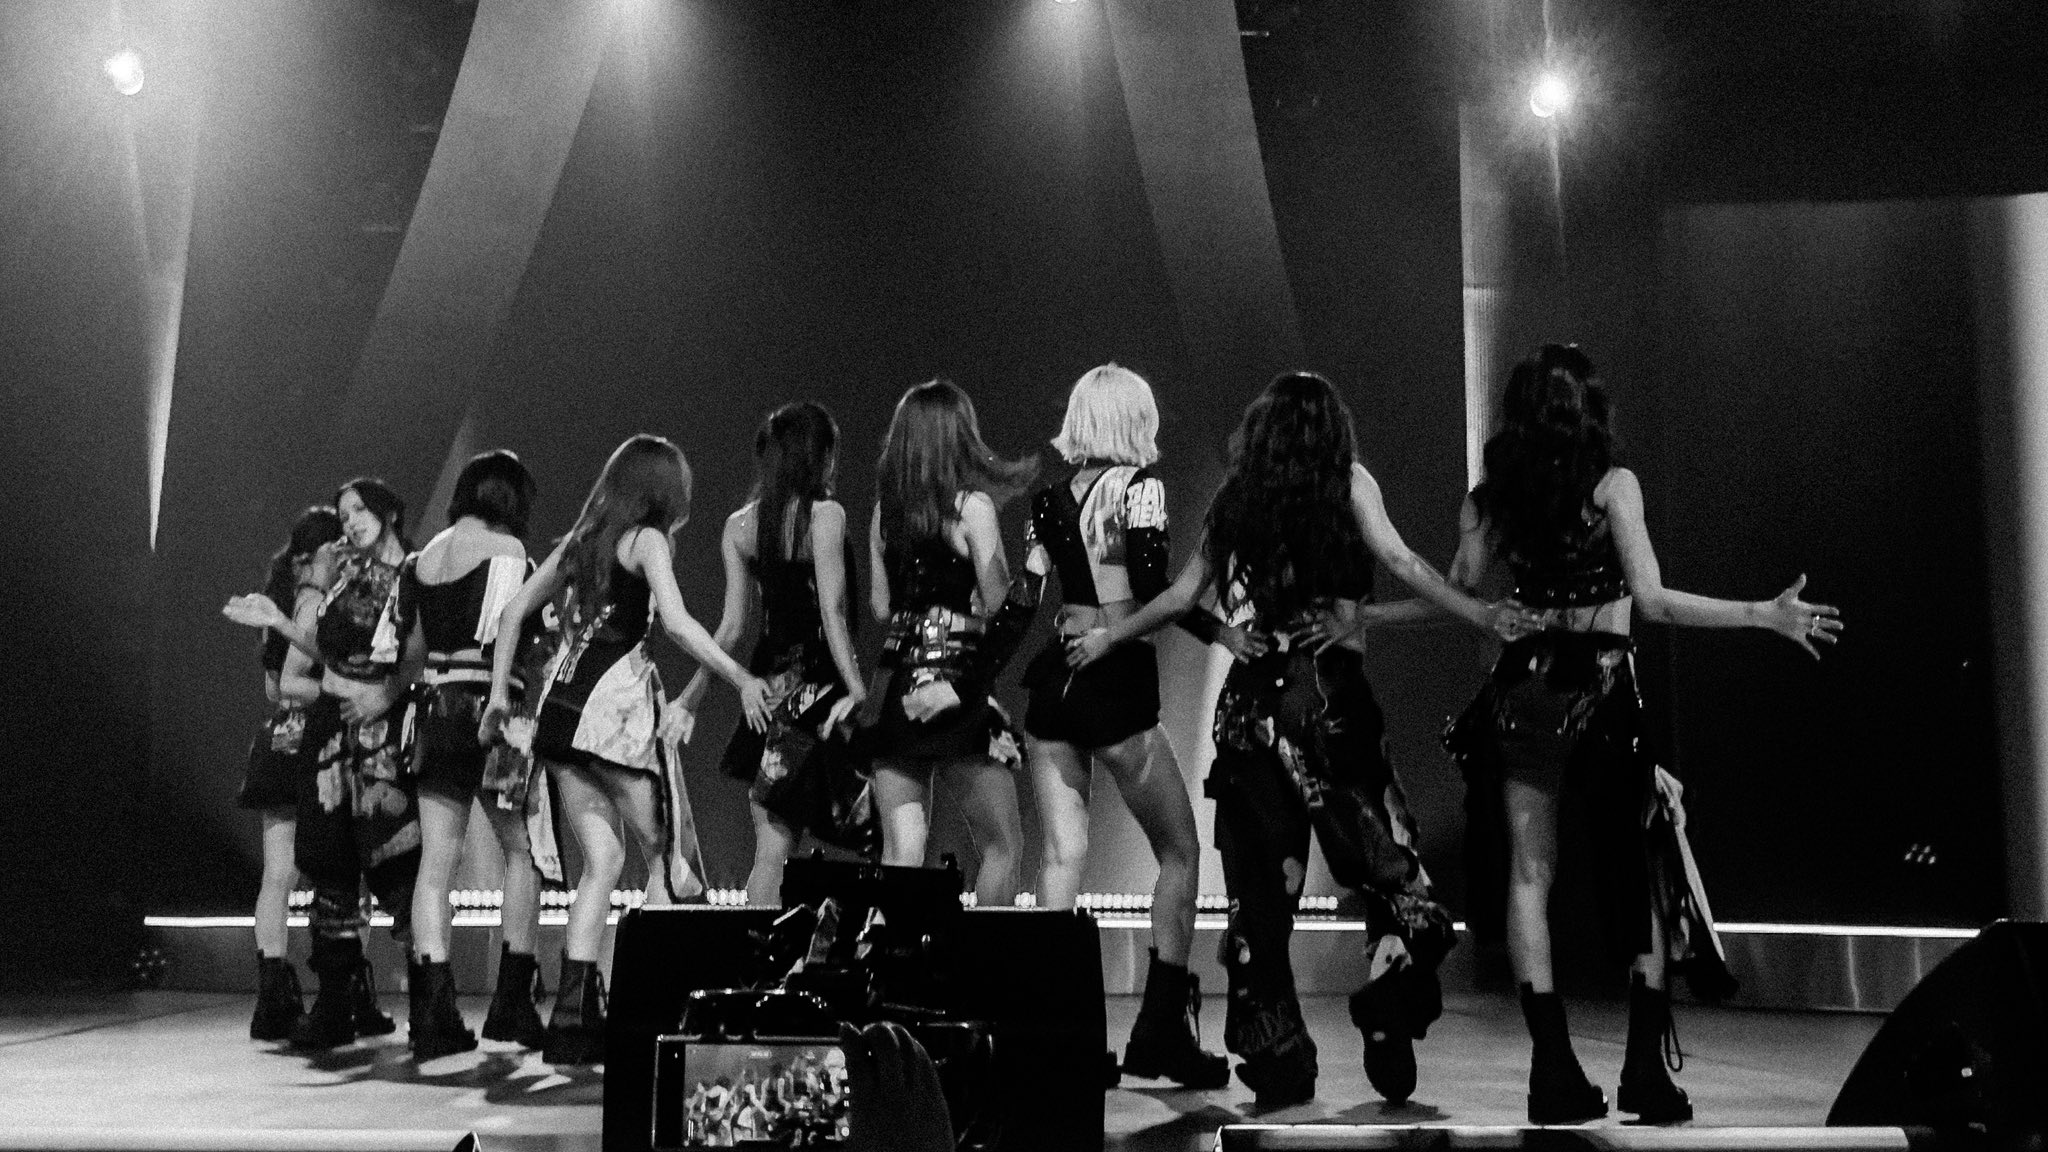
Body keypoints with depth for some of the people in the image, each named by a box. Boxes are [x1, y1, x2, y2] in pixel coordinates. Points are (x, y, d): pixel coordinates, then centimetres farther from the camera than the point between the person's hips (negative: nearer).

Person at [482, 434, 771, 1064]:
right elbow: (677, 623, -15)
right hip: (618, 705, -6)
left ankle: (574, 1014, 5)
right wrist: (743, 680, -14)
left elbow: (512, 612, 20)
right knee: (666, 854, 4)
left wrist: (499, 692, 23)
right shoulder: (647, 540, -2)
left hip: (562, 707, 7)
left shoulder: (578, 541, 18)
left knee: (601, 861, 11)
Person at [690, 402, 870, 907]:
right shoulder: (825, 514, -8)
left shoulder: (740, 525, 7)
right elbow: (832, 613, -14)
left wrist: (694, 691, 15)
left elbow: (731, 623, 6)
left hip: (768, 679, 6)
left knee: (771, 848, 8)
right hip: (817, 681, -5)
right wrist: (858, 690, -15)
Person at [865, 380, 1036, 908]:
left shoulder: (884, 508, 8)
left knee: (900, 851, 6)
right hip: (958, 683, -5)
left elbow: (880, 606, 14)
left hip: (899, 687, 5)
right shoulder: (971, 504, -7)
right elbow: (997, 600, -10)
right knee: (1002, 846, 7)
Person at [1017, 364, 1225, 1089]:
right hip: (1119, 683, -5)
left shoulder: (1049, 497, 8)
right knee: (1179, 852, 7)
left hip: (1053, 682, 5)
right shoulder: (1140, 487, -6)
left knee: (1062, 853, 6)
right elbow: (1153, 590, -16)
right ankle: (1162, 1029, 5)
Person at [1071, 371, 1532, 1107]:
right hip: (1329, 695, -3)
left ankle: (1278, 1060, 6)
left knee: (1261, 882, 6)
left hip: (1250, 701, 3)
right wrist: (1479, 614, -7)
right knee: (1383, 860, 6)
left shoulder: (1234, 497, 11)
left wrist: (1108, 638, 25)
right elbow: (1398, 560, -9)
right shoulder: (1349, 484, 4)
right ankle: (1388, 1032, -3)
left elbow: (1184, 593, 13)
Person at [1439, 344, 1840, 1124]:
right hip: (1602, 694, -3)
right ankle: (1645, 1072, 7)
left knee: (1528, 874, 6)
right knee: (1643, 878, 9)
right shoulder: (1612, 484, -6)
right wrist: (1766, 615, -8)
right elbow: (1652, 601, -13)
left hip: (1523, 688, 3)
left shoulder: (1488, 500, 3)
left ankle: (1555, 1072, 3)